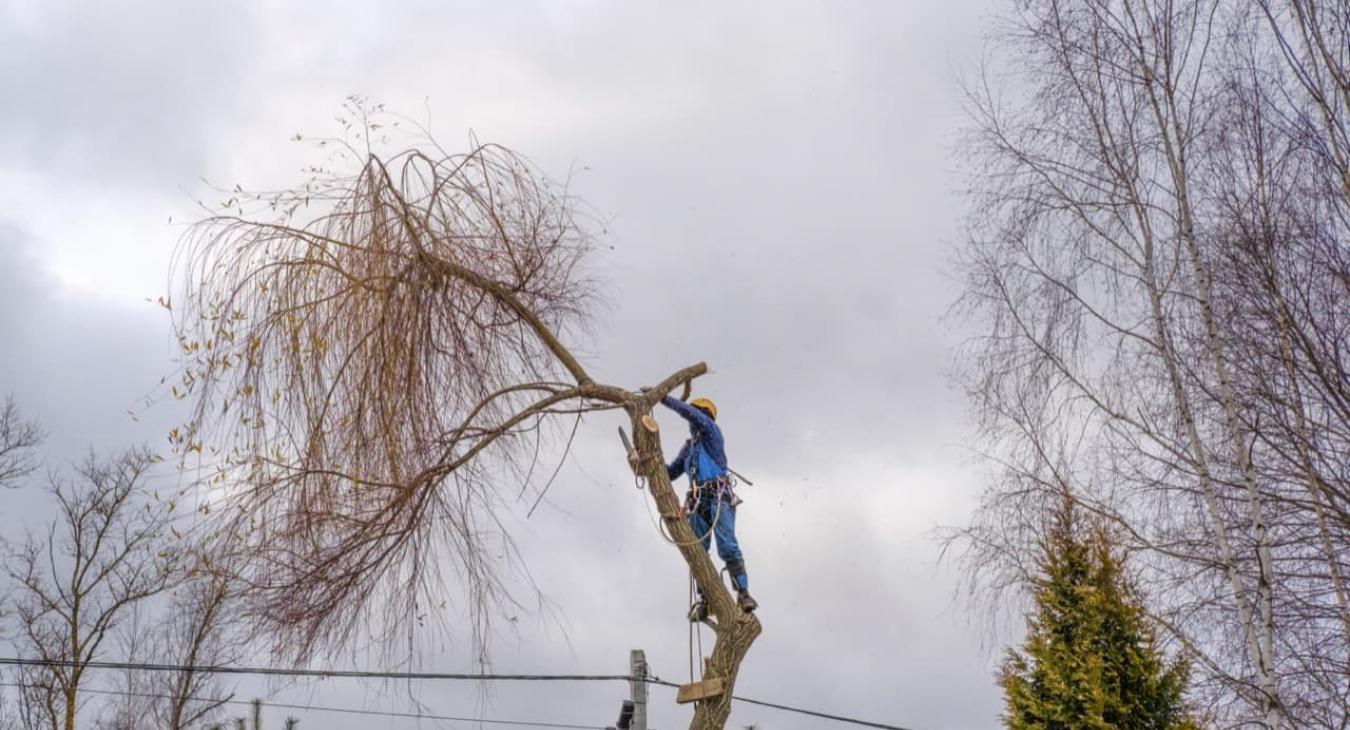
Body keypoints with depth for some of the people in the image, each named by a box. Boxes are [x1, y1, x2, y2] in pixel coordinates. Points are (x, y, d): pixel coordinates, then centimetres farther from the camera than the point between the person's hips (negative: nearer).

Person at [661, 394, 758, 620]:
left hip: (718, 496, -7)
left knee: (727, 546, -20)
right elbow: (670, 473, 32)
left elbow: (688, 412, -8)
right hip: (698, 501, 7)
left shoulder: (711, 431, 8)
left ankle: (743, 593, -24)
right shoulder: (689, 447, 28)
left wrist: (662, 397, -5)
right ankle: (704, 599, -9)